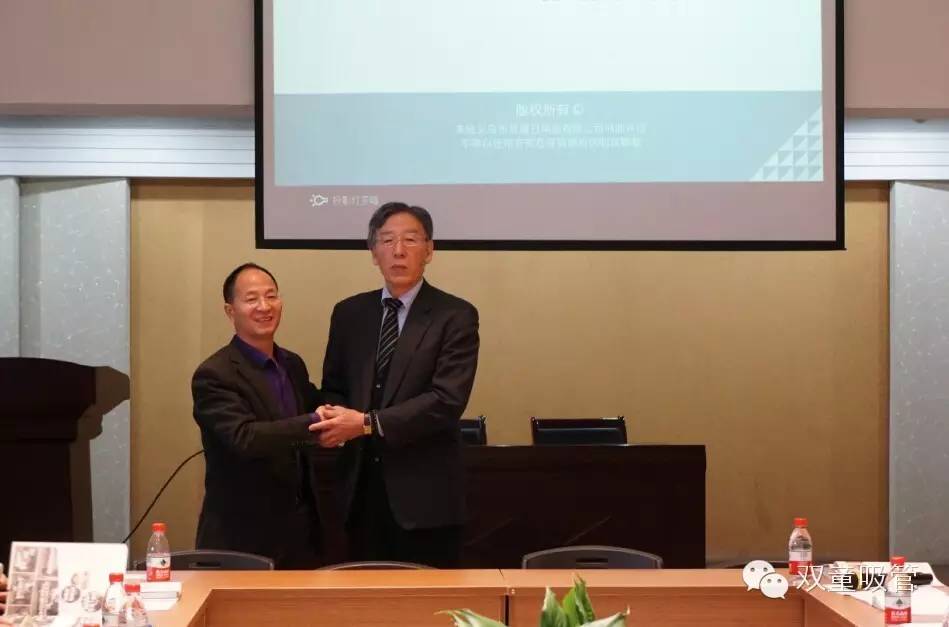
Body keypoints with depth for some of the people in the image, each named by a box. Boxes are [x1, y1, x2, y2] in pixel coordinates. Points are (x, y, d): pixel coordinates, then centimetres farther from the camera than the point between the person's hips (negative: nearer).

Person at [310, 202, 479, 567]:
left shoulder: (455, 316, -6)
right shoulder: (349, 313, 9)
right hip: (362, 486, 4)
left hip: (425, 491, -4)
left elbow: (447, 400, -16)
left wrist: (367, 423, -21)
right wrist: (331, 419, -9)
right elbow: (333, 388, 15)